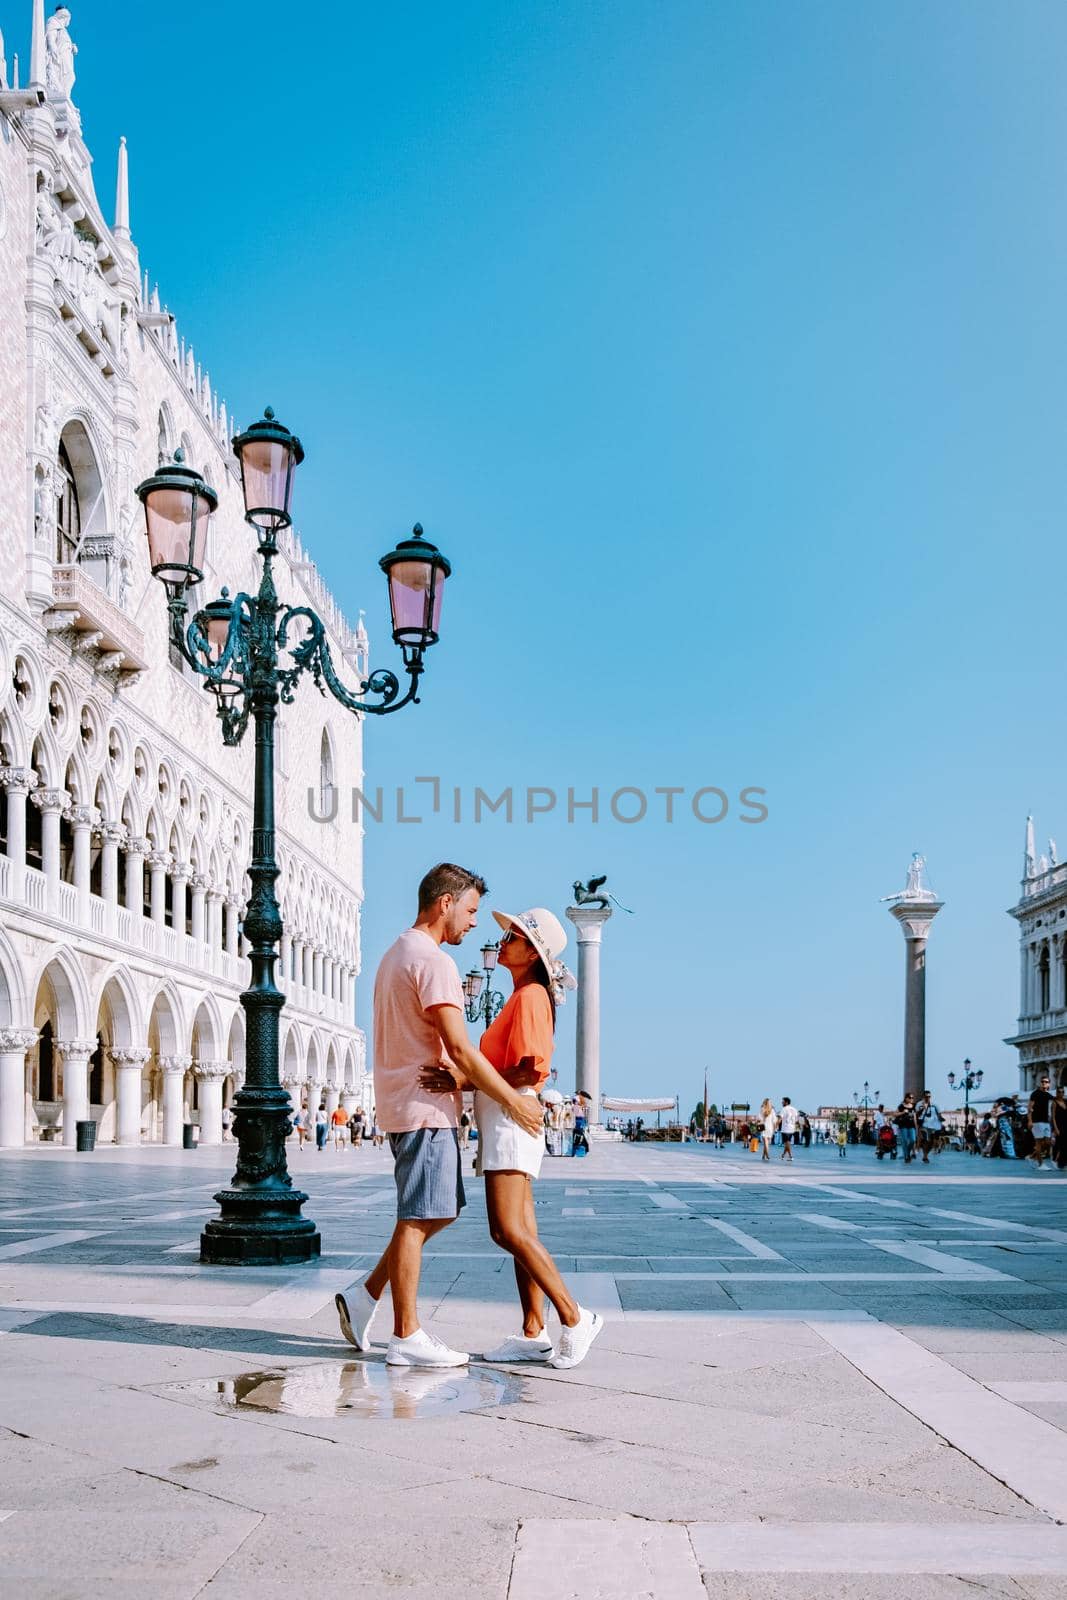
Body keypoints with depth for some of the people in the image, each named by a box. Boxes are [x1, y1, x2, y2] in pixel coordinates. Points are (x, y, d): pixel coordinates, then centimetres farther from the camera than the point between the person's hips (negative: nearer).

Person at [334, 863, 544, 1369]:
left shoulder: (395, 954, 18)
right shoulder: (433, 961, -15)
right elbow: (460, 1050, -19)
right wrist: (513, 1099, -13)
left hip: (406, 1104, 10)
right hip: (424, 1108, -10)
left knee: (440, 1213, 15)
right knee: (417, 1220, -4)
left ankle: (365, 1298, 16)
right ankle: (406, 1337, 2)